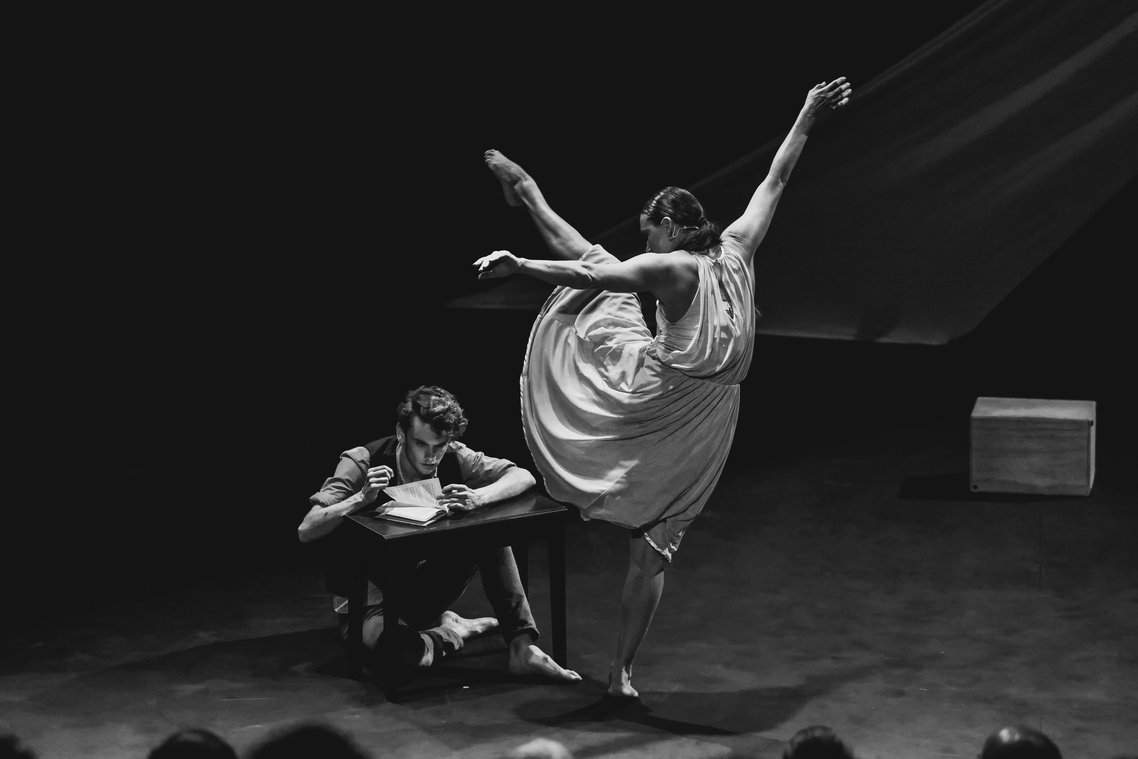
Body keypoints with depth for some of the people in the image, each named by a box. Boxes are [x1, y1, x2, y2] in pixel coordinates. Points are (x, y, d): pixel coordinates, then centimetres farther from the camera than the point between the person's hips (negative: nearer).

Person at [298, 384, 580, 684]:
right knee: (393, 655, -39)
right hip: (370, 600, -5)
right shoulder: (361, 463, -19)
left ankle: (522, 646, -11)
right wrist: (362, 498, -37)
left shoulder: (452, 458, -9)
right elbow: (306, 531, -23)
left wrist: (478, 498, -32)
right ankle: (449, 633, -5)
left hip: (423, 591, 5)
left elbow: (524, 477, -13)